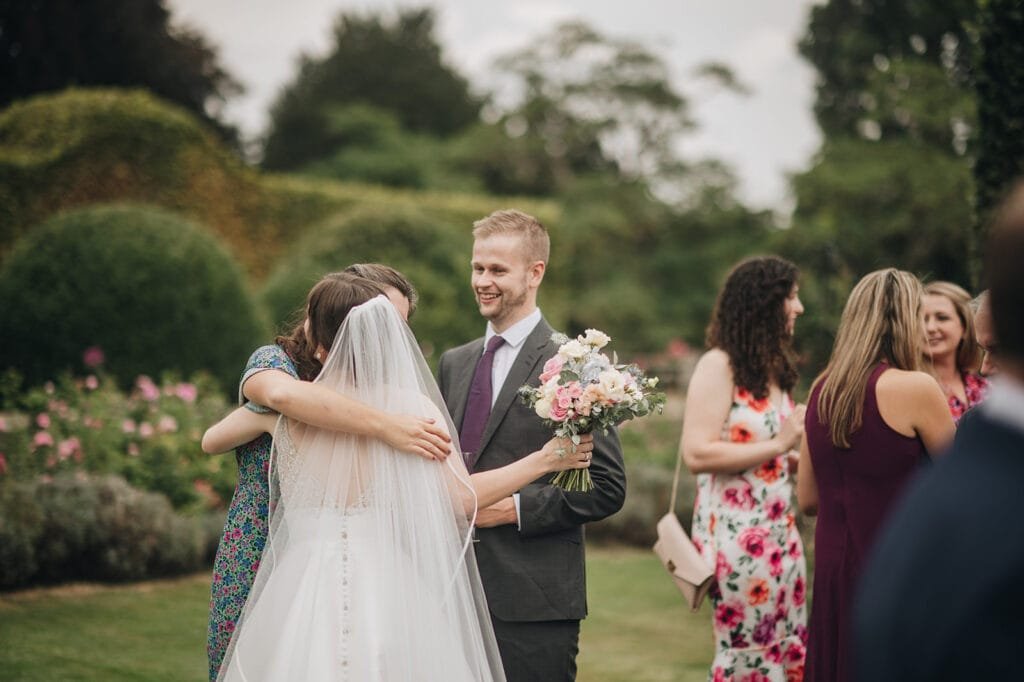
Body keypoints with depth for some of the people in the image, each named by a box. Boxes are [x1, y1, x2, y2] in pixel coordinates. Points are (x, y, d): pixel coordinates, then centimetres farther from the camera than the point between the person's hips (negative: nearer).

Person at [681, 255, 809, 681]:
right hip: (735, 533, -8)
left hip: (779, 531, 8)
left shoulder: (773, 370, 15)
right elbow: (696, 454, -19)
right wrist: (778, 445, -17)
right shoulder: (719, 365, -10)